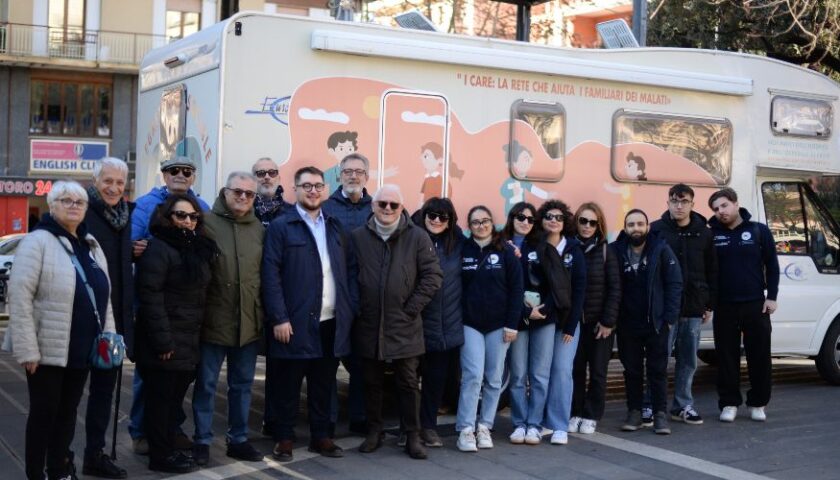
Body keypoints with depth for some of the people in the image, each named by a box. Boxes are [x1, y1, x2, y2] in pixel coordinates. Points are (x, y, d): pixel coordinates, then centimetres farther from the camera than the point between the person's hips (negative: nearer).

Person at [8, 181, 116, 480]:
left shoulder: (91, 246, 13)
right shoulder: (38, 242, -10)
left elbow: (103, 297, 19)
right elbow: (19, 297, -16)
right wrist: (27, 349, -19)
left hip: (82, 350, 6)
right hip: (48, 349, -6)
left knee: (67, 412, 14)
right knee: (44, 413, 3)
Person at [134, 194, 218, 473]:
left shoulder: (198, 249, 13)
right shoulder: (158, 249, -12)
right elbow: (150, 297, -19)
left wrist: (196, 336, 14)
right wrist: (162, 341, -22)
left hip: (189, 340, 8)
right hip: (165, 341, -8)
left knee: (175, 397, 15)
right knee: (160, 398, 1)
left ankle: (169, 448, 26)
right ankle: (160, 455, 10)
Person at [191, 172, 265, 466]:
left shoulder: (259, 229, 9)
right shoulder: (206, 222, -6)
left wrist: (264, 312, 8)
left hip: (249, 321, 4)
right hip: (214, 320, -4)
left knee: (242, 384, 14)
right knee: (206, 384, 6)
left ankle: (238, 439, 25)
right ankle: (202, 441, 17)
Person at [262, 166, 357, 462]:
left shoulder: (335, 227, 14)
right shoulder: (280, 226, -2)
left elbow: (349, 270, 14)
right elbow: (271, 274, -8)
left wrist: (350, 309, 3)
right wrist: (279, 318, -14)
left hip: (332, 322, 4)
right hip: (295, 322, -4)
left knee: (324, 385, 11)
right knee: (288, 385, 4)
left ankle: (321, 436, 22)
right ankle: (284, 439, 16)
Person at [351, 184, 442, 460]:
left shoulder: (417, 237, -3)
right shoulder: (357, 237, 2)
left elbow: (433, 275, -3)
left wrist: (412, 308, -7)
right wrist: (355, 308, -1)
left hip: (404, 326, -1)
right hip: (368, 326, 2)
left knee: (408, 383, 5)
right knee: (372, 383, 12)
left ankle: (413, 436, 15)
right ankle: (374, 432, 25)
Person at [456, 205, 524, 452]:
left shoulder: (506, 252, -1)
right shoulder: (463, 251, 2)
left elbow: (516, 288, -2)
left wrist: (512, 324, -8)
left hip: (498, 324, 1)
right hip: (470, 324, 0)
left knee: (493, 379, 5)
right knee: (472, 376, -8)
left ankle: (484, 427, 15)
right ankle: (465, 429, -3)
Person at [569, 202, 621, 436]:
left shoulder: (605, 250, -2)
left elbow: (615, 288, -4)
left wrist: (608, 321, -8)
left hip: (600, 322, -1)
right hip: (574, 320, 1)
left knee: (598, 371, 4)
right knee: (575, 369, 4)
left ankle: (591, 416, 15)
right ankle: (575, 414, 17)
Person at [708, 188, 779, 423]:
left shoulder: (759, 231, 1)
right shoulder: (711, 234, 2)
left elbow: (772, 265, 3)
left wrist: (772, 297, -3)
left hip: (756, 305, 0)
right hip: (724, 306, 0)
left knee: (760, 356, 3)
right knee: (727, 357, 3)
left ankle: (758, 403, 16)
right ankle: (729, 403, 12)